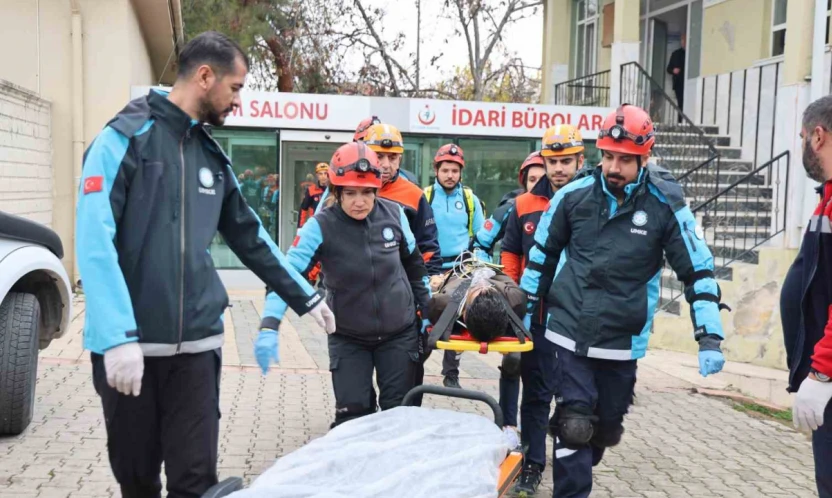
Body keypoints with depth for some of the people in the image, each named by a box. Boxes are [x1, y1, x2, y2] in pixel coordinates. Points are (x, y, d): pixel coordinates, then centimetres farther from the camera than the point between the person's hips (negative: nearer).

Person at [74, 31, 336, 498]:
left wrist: (307, 298, 20)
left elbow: (251, 237, 19)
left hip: (196, 343, 4)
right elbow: (95, 243, -15)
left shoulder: (213, 156, 12)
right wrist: (118, 336, -23)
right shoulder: (125, 138, -7)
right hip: (128, 343, -4)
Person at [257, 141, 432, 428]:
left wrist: (426, 307, 14)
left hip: (399, 333, 2)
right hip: (348, 337, -2)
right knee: (352, 415, -2)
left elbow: (414, 263, 8)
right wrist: (269, 327, -33)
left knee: (400, 412, 11)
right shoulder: (321, 226, -18)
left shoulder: (394, 214, -9)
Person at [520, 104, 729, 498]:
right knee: (574, 427, -7)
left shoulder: (665, 204, -9)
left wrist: (709, 337, -11)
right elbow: (541, 256, 8)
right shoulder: (573, 196, -5)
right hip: (570, 333, -1)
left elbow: (697, 271, -4)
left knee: (607, 428, 17)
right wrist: (525, 313, 12)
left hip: (623, 340, 1)